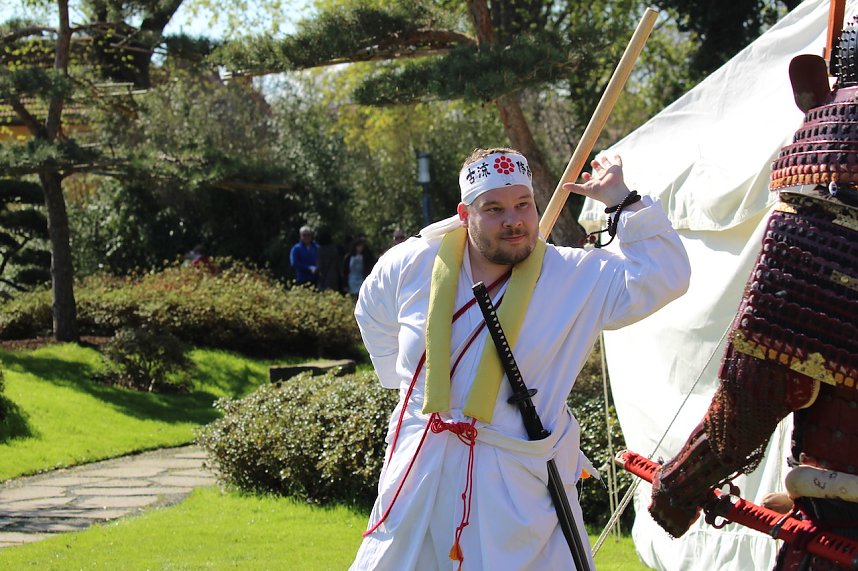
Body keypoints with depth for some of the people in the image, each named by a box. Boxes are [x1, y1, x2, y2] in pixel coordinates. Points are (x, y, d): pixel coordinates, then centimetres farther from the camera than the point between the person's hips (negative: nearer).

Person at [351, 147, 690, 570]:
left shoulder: (581, 279, -5)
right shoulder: (411, 265, 1)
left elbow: (666, 277, -13)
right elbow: (372, 314, 22)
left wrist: (624, 201, -14)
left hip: (519, 487, -2)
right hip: (419, 476, 3)